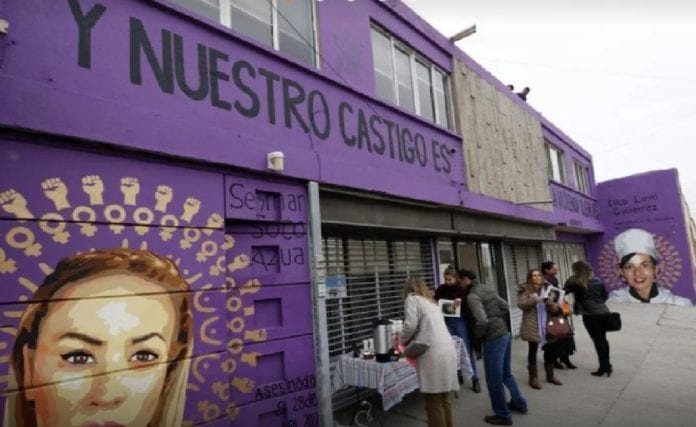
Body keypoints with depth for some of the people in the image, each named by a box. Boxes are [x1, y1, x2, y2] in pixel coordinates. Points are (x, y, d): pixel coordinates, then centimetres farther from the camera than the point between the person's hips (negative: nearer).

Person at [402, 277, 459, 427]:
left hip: (433, 353, -8)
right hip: (448, 350, 8)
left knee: (433, 402, -1)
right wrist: (411, 341, 28)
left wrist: (402, 341, 10)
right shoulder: (431, 301, 28)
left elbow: (411, 325, -6)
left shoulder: (412, 298, 5)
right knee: (443, 399, 14)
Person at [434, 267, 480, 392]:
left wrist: (462, 301, -23)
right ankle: (458, 375, 25)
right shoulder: (440, 289, 2)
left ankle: (475, 379, 8)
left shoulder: (462, 288, -5)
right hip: (447, 321, 3)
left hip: (461, 320, -3)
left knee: (467, 350, -1)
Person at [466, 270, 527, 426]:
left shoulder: (472, 296, -18)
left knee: (494, 380, 8)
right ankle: (519, 403, 41)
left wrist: (478, 336, -8)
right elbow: (505, 307, 15)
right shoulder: (487, 289, 8)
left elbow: (482, 321, -25)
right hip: (505, 334, 9)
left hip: (493, 339, -9)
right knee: (506, 373, 26)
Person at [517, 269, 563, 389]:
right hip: (532, 327, -5)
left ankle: (550, 375, 30)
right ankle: (533, 377, 15)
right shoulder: (524, 290, -5)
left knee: (551, 349, 12)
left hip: (547, 325, 5)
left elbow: (554, 308, 11)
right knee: (533, 350, 3)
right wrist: (535, 299, -27)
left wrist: (553, 305, -13)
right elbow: (521, 304, -16)